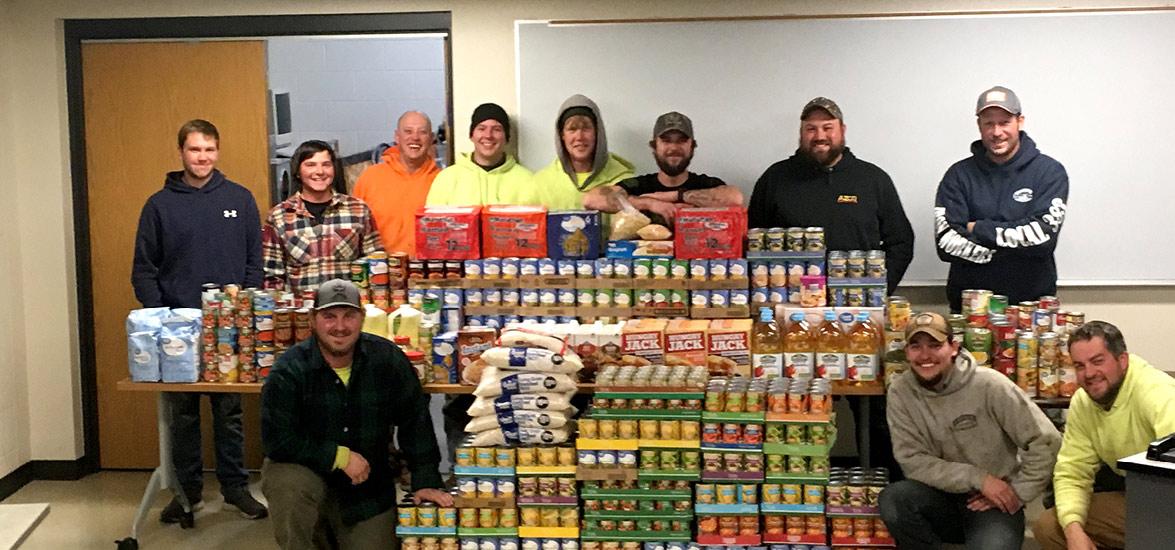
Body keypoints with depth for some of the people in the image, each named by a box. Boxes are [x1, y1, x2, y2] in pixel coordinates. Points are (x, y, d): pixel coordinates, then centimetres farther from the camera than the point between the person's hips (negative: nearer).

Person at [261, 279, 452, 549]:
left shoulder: (388, 359, -10)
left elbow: (415, 420, -3)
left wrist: (425, 481, -9)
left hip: (368, 490, 3)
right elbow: (277, 441, -21)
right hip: (305, 472, -3)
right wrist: (340, 456, -23)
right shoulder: (289, 370, -19)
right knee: (290, 484, -35)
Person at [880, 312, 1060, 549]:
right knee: (893, 500, -28)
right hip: (943, 499, 3)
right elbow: (913, 461, -10)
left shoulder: (989, 385, -13)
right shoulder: (900, 392, -6)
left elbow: (1046, 441, -10)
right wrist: (978, 478, -17)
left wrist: (1018, 493, -9)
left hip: (993, 503, -2)